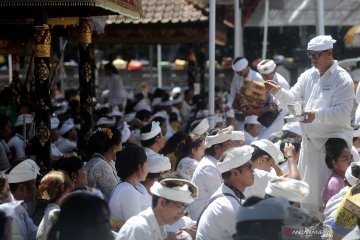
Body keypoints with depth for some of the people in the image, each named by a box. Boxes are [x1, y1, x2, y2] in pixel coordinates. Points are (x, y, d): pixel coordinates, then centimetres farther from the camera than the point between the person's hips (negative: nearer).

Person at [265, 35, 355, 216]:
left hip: (334, 140, -6)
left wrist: (316, 115, -32)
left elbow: (343, 112, -19)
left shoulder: (342, 79, -10)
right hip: (310, 140, 7)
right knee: (308, 185, 14)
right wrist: (277, 91, -13)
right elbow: (292, 99, 7)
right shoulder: (308, 76, 10)